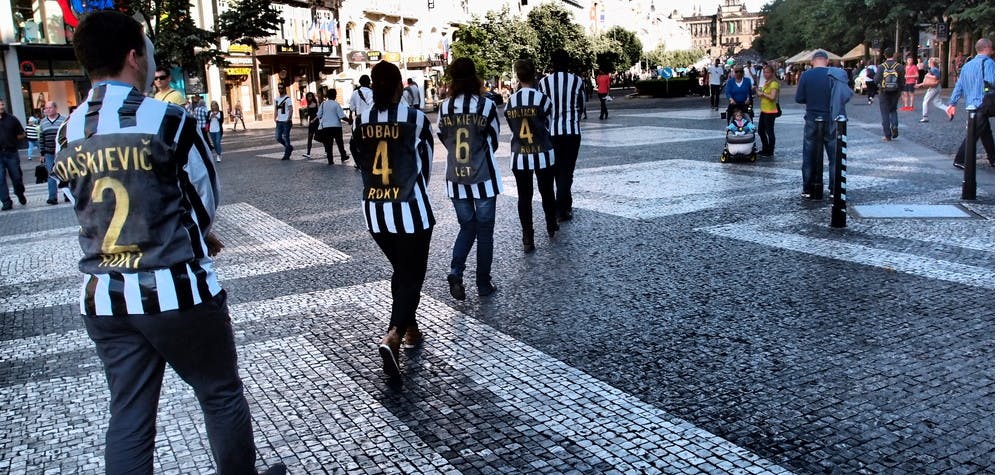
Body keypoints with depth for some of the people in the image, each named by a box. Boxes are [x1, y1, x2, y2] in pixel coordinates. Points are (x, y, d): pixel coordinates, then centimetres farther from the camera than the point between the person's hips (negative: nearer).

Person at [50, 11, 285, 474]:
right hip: (176, 290, -5)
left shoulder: (67, 134, 3)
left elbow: (90, 209, 11)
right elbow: (205, 200, -2)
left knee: (128, 415, 13)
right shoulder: (168, 121, -13)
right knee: (221, 394, 13)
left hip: (103, 297, 5)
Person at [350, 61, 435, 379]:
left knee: (400, 271, 22)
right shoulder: (416, 119, -9)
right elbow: (426, 164, 2)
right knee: (412, 275, 3)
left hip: (374, 210, 4)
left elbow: (361, 162, 8)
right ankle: (392, 337, -16)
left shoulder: (360, 121, 0)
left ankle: (410, 329, 32)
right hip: (409, 210, -4)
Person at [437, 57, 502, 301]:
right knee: (484, 230, 10)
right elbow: (494, 142, 1)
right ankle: (484, 284, 16)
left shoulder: (444, 108, -3)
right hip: (484, 179, -3)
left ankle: (456, 271, -2)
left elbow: (445, 141, 8)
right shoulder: (486, 106, -10)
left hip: (455, 179, 3)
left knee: (467, 227, 18)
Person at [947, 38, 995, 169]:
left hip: (971, 104, 8)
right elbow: (992, 82, -22)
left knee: (986, 133, 16)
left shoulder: (967, 65, 14)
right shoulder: (988, 62, -9)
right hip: (983, 103, -8)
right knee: (974, 134, -5)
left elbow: (959, 86, 13)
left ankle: (992, 159, 24)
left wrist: (952, 103, 13)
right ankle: (960, 160, -4)